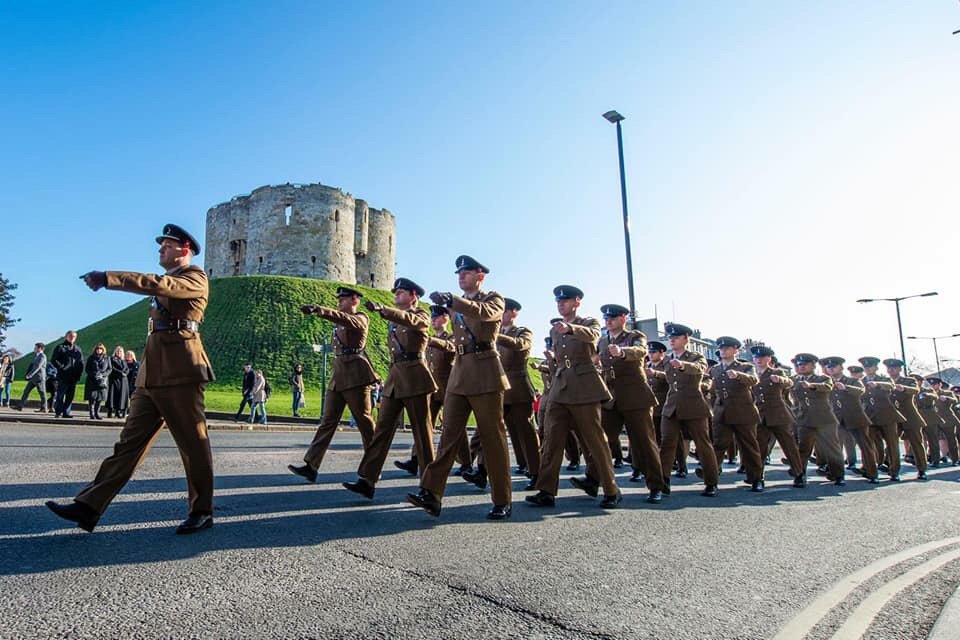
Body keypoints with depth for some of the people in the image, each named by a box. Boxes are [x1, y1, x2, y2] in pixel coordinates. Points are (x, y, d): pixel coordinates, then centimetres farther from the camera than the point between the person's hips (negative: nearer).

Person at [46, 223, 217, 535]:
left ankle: (202, 511, 7)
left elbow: (157, 285, -21)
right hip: (151, 374, 9)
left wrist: (107, 277, -20)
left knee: (193, 444, -2)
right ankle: (89, 506, 6)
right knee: (130, 440, 6)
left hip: (180, 373, -9)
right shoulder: (168, 282, 25)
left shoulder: (195, 278, -2)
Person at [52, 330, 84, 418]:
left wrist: (79, 374, 5)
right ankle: (58, 413, 1)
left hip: (73, 377, 4)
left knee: (70, 396, 6)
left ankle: (67, 412, 10)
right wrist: (61, 367, -13)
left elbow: (81, 363, 17)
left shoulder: (78, 349, 17)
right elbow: (53, 360, -2)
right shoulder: (60, 347, 3)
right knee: (60, 395, -3)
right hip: (63, 376, -4)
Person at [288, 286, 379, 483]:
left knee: (364, 421, -1)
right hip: (338, 377, 8)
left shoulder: (360, 318, -4)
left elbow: (347, 320, -26)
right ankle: (311, 466, -2)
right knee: (328, 420, 1)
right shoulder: (340, 324, 20)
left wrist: (319, 310, -39)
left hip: (355, 376, -8)